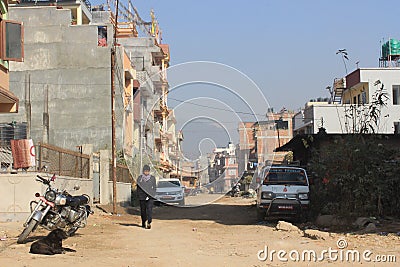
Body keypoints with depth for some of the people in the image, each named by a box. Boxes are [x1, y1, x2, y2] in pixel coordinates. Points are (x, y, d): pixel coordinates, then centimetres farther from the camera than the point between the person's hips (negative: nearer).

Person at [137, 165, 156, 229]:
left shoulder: (152, 178, 4)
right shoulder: (140, 178, 5)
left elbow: (154, 188, 3)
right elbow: (138, 188, 7)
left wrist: (149, 196, -8)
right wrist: (138, 196, 0)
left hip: (150, 197, -1)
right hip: (142, 197, 1)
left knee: (149, 209, -14)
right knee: (143, 210, 7)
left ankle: (149, 223, -21)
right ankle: (143, 223, 21)